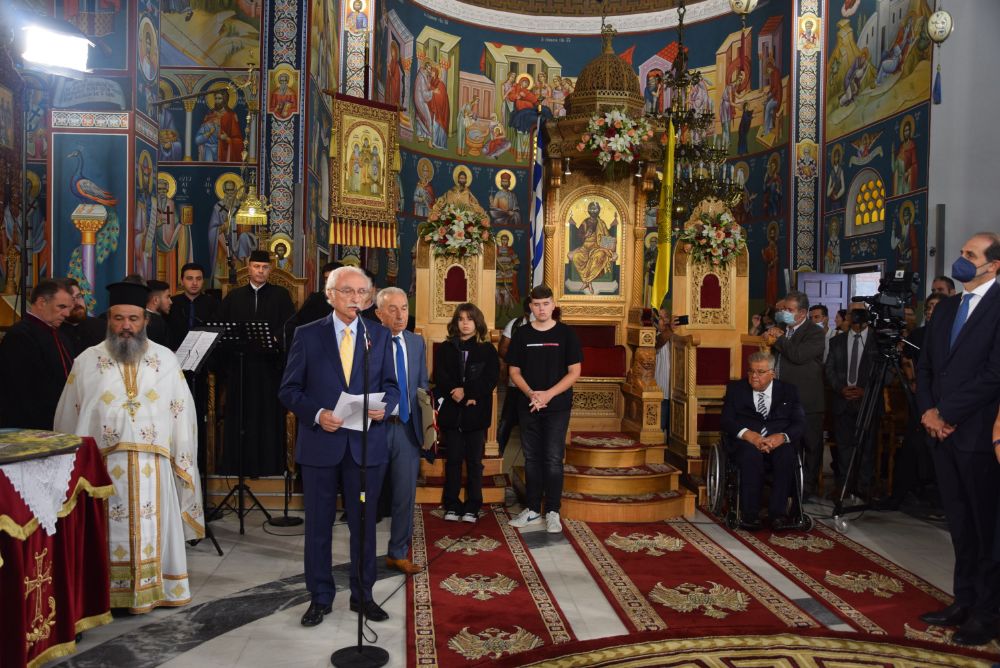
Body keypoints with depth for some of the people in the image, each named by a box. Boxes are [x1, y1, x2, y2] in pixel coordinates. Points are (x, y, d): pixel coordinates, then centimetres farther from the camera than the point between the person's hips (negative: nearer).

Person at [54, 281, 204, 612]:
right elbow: (68, 417, 8)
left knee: (153, 533, 6)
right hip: (102, 465, 0)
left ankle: (154, 590, 18)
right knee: (110, 534, 5)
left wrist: (182, 462, 0)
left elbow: (182, 412, 4)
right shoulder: (86, 361, 5)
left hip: (154, 466, 1)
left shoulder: (166, 360, 5)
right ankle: (109, 595, 16)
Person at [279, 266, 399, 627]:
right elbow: (289, 390, 0)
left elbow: (391, 385, 9)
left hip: (366, 444, 1)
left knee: (364, 523, 11)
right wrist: (317, 414, -16)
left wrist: (384, 406, -12)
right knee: (318, 524, 9)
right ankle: (320, 597, 25)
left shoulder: (380, 335, 5)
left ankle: (363, 594, 26)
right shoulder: (307, 335, 0)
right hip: (320, 442, -1)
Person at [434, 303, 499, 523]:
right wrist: (460, 397, -15)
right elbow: (440, 378, -2)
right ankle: (452, 506, 14)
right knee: (453, 459, 6)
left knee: (474, 461, 4)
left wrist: (467, 391, -16)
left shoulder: (487, 349, 4)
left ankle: (472, 507, 11)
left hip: (477, 413, -1)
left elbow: (491, 379, -5)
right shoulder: (445, 348, 7)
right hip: (451, 412, 1)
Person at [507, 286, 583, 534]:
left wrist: (548, 394, -14)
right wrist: (530, 393, -12)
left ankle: (552, 512, 8)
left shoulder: (566, 333, -1)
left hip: (557, 406, -2)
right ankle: (532, 509, 19)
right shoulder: (522, 334, 5)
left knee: (553, 459, -2)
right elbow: (514, 371, 6)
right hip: (528, 407, 3)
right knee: (532, 458, 9)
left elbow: (574, 371, -4)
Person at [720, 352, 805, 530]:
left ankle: (778, 514, -28)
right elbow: (726, 422, 0)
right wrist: (748, 435, -21)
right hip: (745, 442, -1)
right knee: (751, 453, -35)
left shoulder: (788, 391, 13)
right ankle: (749, 514, -29)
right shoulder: (735, 389, 11)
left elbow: (800, 423, 2)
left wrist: (782, 437, -21)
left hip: (778, 441, 1)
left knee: (787, 454, -33)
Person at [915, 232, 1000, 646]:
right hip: (945, 433, 7)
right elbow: (925, 365, 15)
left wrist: (946, 414, -13)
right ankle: (964, 601, 24)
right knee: (960, 526, 14)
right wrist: (927, 410, 0)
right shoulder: (946, 308, 14)